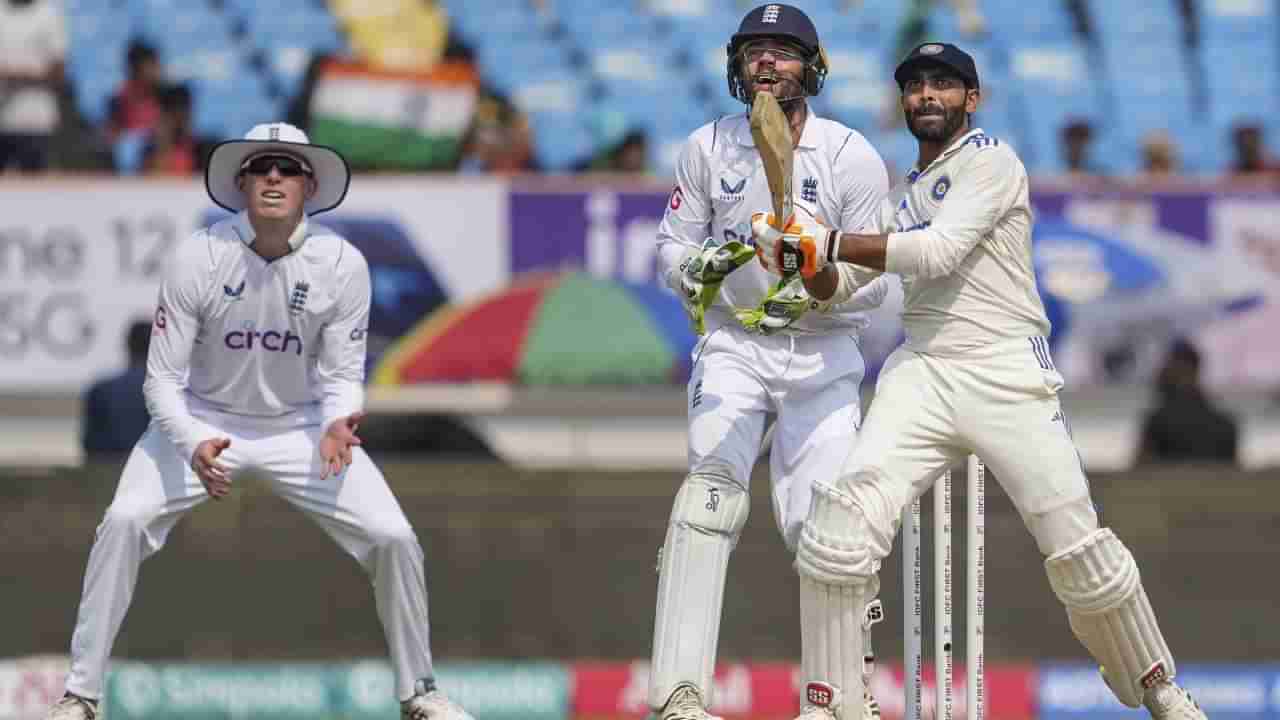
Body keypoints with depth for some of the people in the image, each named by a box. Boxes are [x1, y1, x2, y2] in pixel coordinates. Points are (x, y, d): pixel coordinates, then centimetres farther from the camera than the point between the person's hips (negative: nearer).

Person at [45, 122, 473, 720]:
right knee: (125, 521, -24)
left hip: (301, 424, 1)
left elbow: (342, 376, -9)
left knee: (393, 537, -11)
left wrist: (338, 425, -32)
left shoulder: (342, 265, -18)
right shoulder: (198, 258, -22)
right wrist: (193, 447, -36)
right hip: (205, 419, -1)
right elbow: (162, 379, -16)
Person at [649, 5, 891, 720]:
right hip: (734, 341, 1)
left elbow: (876, 279, -6)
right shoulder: (708, 147, -1)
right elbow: (673, 245, 6)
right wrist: (696, 269, -18)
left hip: (823, 349, -1)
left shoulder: (853, 157, -7)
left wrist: (824, 290, -27)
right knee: (713, 488, -19)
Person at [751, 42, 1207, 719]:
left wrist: (828, 243, -17)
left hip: (1006, 376, -5)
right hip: (921, 376, 5)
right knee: (843, 517, -18)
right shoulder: (902, 196, 21)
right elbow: (839, 282, 16)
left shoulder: (989, 159, -1)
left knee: (1079, 549, -4)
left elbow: (938, 252, -15)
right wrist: (795, 254, -5)